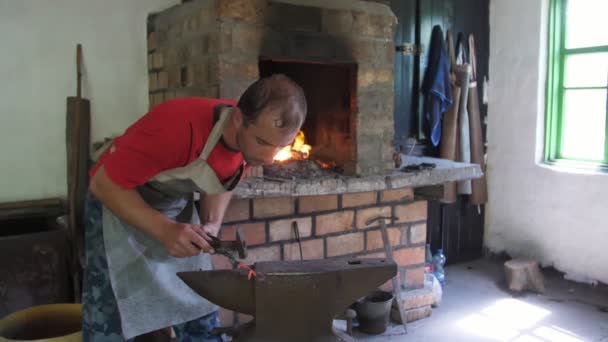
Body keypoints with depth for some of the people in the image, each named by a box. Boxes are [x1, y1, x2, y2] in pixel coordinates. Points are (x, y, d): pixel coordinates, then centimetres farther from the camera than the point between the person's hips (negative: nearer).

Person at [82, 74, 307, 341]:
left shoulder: (253, 135, -14)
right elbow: (103, 184, -25)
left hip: (179, 207, 6)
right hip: (118, 204, -5)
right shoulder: (178, 128, -35)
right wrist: (164, 229, -33)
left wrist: (212, 224, -13)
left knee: (200, 316, 5)